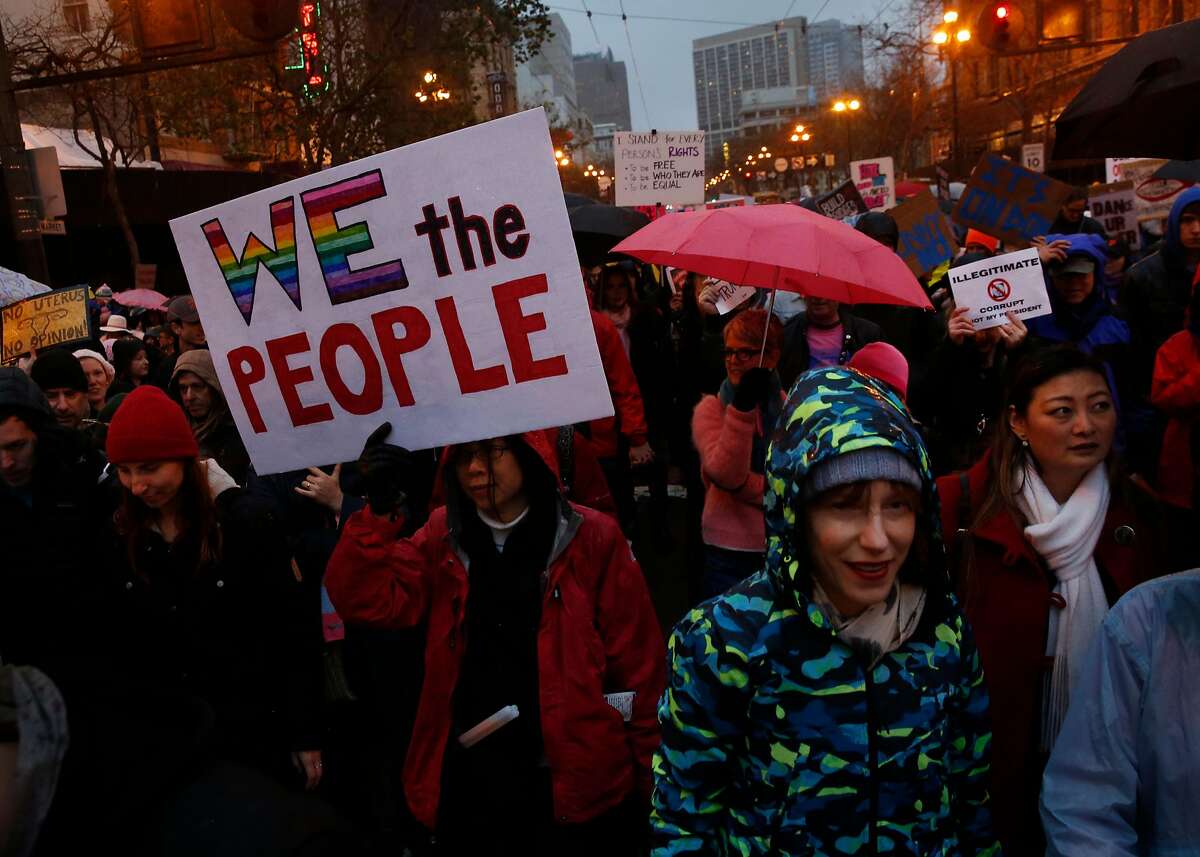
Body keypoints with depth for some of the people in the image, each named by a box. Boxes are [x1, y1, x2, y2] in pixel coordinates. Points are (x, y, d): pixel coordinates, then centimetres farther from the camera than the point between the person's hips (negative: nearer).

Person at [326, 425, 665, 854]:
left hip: (580, 789, -3)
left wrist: (648, 776, -1)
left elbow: (637, 667, -5)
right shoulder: (442, 537, 1)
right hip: (468, 787, 3)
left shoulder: (592, 538, -9)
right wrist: (380, 510, -25)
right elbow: (366, 601, -12)